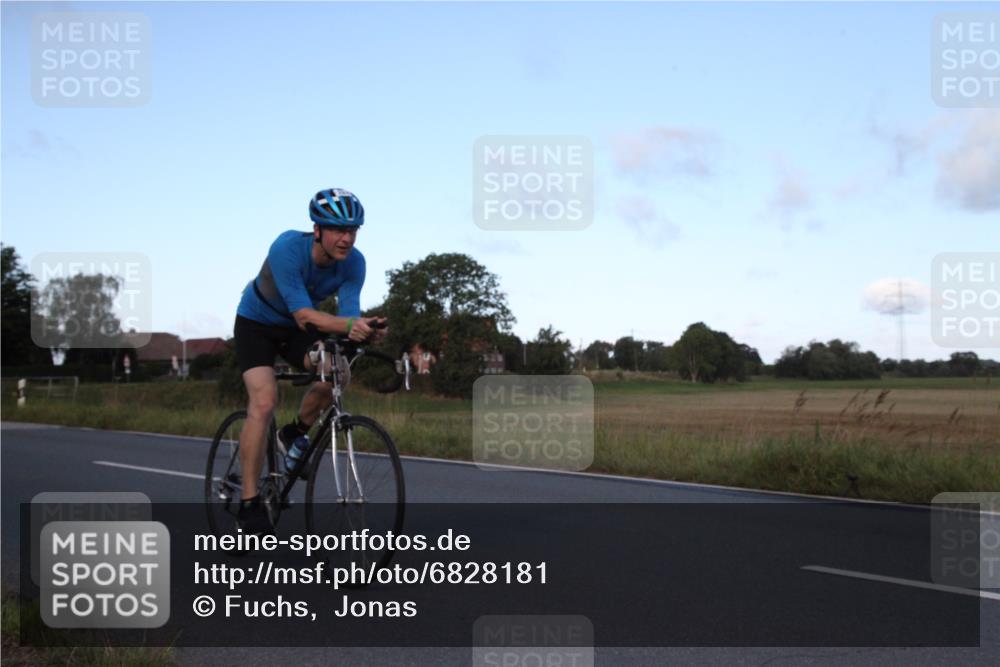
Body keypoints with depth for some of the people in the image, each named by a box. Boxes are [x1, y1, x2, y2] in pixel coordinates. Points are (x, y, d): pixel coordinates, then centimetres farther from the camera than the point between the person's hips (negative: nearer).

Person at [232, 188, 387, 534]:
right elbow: (304, 314, -41)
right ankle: (249, 502, -15)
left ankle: (296, 432, 7)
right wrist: (350, 325, -57)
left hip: (296, 328, 4)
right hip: (257, 323, -4)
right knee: (264, 402, -24)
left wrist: (367, 327, -52)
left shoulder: (353, 262, -21)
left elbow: (348, 310, -29)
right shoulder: (288, 248, -35)